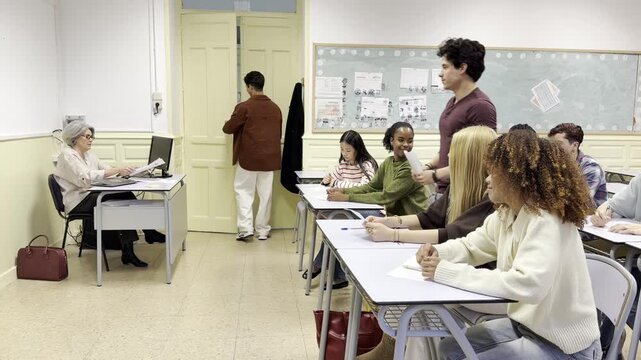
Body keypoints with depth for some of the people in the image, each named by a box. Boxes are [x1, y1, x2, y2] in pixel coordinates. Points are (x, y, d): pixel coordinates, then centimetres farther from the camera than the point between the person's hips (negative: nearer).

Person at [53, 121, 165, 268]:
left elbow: (107, 169, 10)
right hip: (77, 203, -8)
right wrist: (117, 170, -32)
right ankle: (149, 233, -15)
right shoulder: (67, 155, -10)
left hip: (90, 196, 8)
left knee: (126, 195, -18)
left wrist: (125, 171, -11)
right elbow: (86, 177, -26)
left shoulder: (88, 155, 18)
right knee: (122, 200, -26)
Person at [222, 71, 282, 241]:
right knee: (265, 194, 10)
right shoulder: (275, 108, 5)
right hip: (269, 158, 4)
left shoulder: (244, 107, -11)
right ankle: (263, 230, 16)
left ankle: (246, 228, 2)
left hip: (248, 158, -4)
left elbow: (228, 128, -4)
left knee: (243, 191, 9)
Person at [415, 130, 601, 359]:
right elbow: (470, 246, 12)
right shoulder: (505, 214, 0)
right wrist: (437, 252, -11)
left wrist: (449, 272, -36)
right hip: (525, 323, 8)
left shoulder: (547, 223, -28)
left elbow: (527, 285, -41)